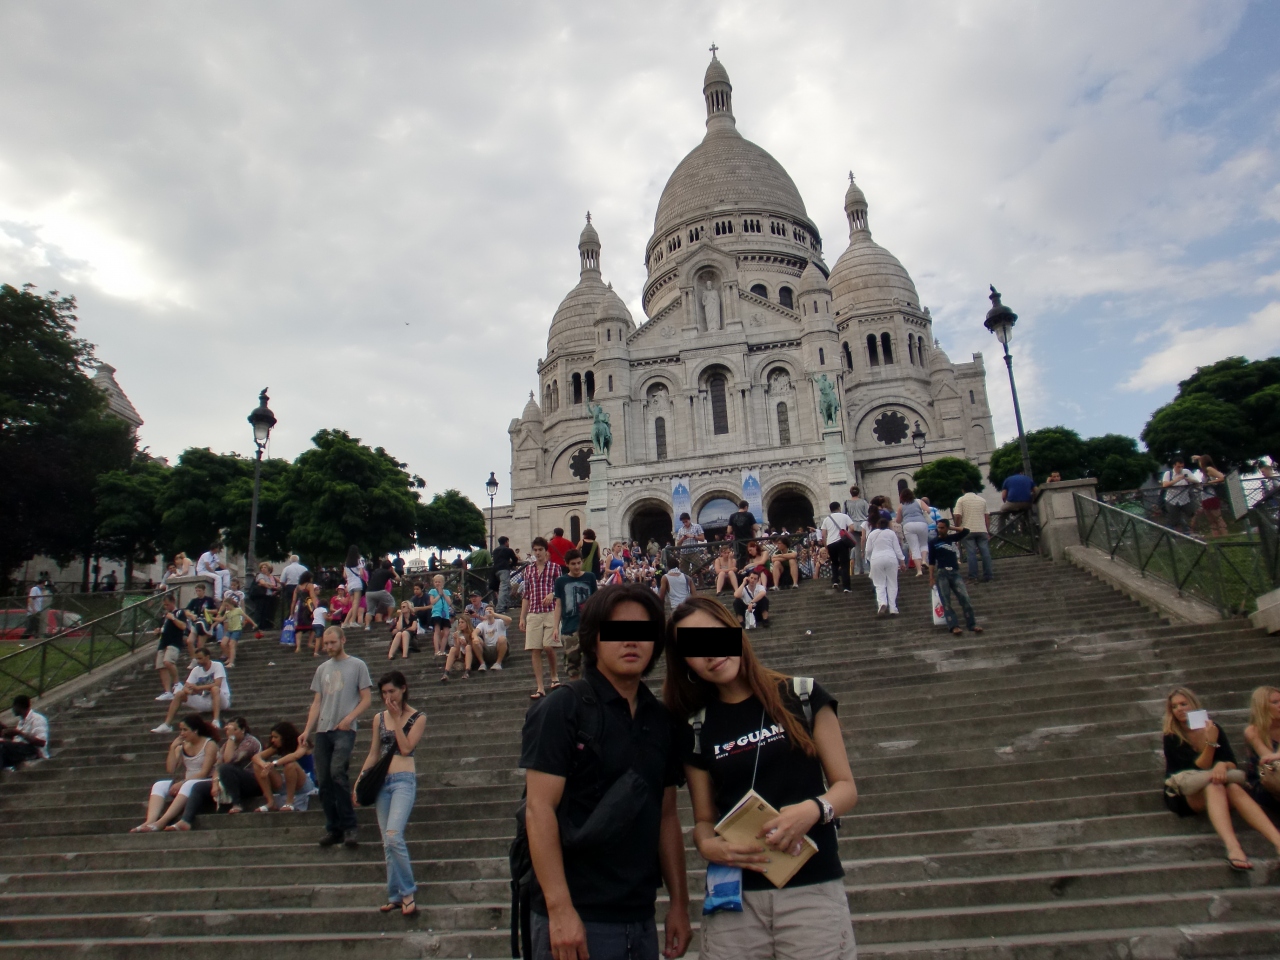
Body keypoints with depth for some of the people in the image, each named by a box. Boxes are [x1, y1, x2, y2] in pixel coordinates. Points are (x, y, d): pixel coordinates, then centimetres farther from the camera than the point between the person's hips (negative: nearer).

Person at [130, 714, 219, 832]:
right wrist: (173, 748, -2)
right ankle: (150, 821, -38)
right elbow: (171, 770, 5)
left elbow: (204, 772, -14)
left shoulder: (210, 744, -5)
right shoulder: (182, 746, 13)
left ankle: (161, 822, -47)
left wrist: (182, 783, -22)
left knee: (188, 786, -37)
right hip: (184, 782, 7)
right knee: (159, 786, -16)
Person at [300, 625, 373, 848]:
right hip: (322, 731, 6)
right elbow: (317, 702, 18)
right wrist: (307, 730, 6)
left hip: (344, 730, -6)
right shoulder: (322, 669, 19)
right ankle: (333, 829, 14)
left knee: (337, 773, -20)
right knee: (323, 781, 4)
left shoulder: (357, 665, 4)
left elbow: (366, 698, 0)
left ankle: (349, 827, -10)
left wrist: (349, 718, -15)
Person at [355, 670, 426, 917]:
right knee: (388, 842, 6)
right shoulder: (379, 718, 10)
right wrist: (359, 782, 8)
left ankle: (407, 892, -7)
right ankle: (396, 895, 14)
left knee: (393, 836, -20)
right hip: (381, 781, 5)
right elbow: (373, 754, 14)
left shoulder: (417, 718, -1)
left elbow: (406, 748, -11)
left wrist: (396, 717, -9)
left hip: (404, 780, -5)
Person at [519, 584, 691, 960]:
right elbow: (539, 809, -16)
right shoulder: (561, 710, -10)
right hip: (576, 917, -6)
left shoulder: (661, 720, 7)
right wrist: (560, 909, -20)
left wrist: (679, 902, 9)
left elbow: (667, 815, 11)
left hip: (641, 919, 6)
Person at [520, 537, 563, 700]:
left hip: (551, 612, -3)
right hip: (533, 614, 3)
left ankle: (554, 675, 15)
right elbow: (526, 595, 17)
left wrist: (552, 594, -16)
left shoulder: (555, 567, 6)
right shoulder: (528, 570, 16)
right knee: (534, 650, -1)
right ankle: (540, 688, 5)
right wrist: (522, 617, 12)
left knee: (549, 646, -13)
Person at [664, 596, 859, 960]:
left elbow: (846, 786, 1)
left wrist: (814, 809, -20)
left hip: (812, 889, -2)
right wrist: (707, 845, -14)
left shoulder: (802, 697, -3)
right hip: (734, 896, 2)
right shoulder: (696, 729, 3)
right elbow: (704, 819, 8)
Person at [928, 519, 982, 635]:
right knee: (946, 601, -10)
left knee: (964, 597, -10)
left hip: (955, 573, 2)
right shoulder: (933, 542, 8)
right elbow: (931, 561, 6)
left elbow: (966, 531, 5)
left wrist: (951, 528, 8)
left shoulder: (953, 538, 14)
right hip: (941, 574, -1)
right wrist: (931, 577, -3)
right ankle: (954, 626, -15)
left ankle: (972, 624, -10)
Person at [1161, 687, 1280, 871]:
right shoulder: (1171, 737, -5)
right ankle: (1233, 848, -60)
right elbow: (1198, 769, -13)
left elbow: (1232, 763, -2)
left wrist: (1222, 765, -26)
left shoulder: (1213, 729, 7)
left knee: (1234, 788, -31)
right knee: (1214, 787, -36)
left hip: (1214, 788, 3)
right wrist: (1211, 743, -26)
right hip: (1184, 794, -3)